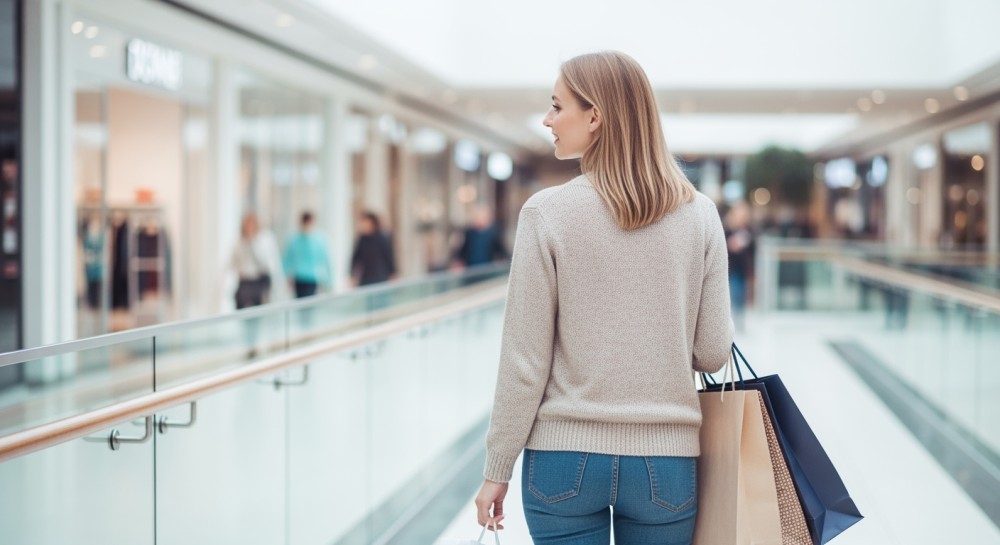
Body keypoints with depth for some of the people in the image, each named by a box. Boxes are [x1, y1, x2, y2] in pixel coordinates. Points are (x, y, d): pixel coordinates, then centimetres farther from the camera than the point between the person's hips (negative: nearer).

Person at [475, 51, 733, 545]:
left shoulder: (547, 213, -10)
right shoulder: (699, 214, -3)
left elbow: (524, 361, -8)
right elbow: (712, 354, 0)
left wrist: (497, 469, 2)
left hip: (564, 458, -2)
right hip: (665, 463, 2)